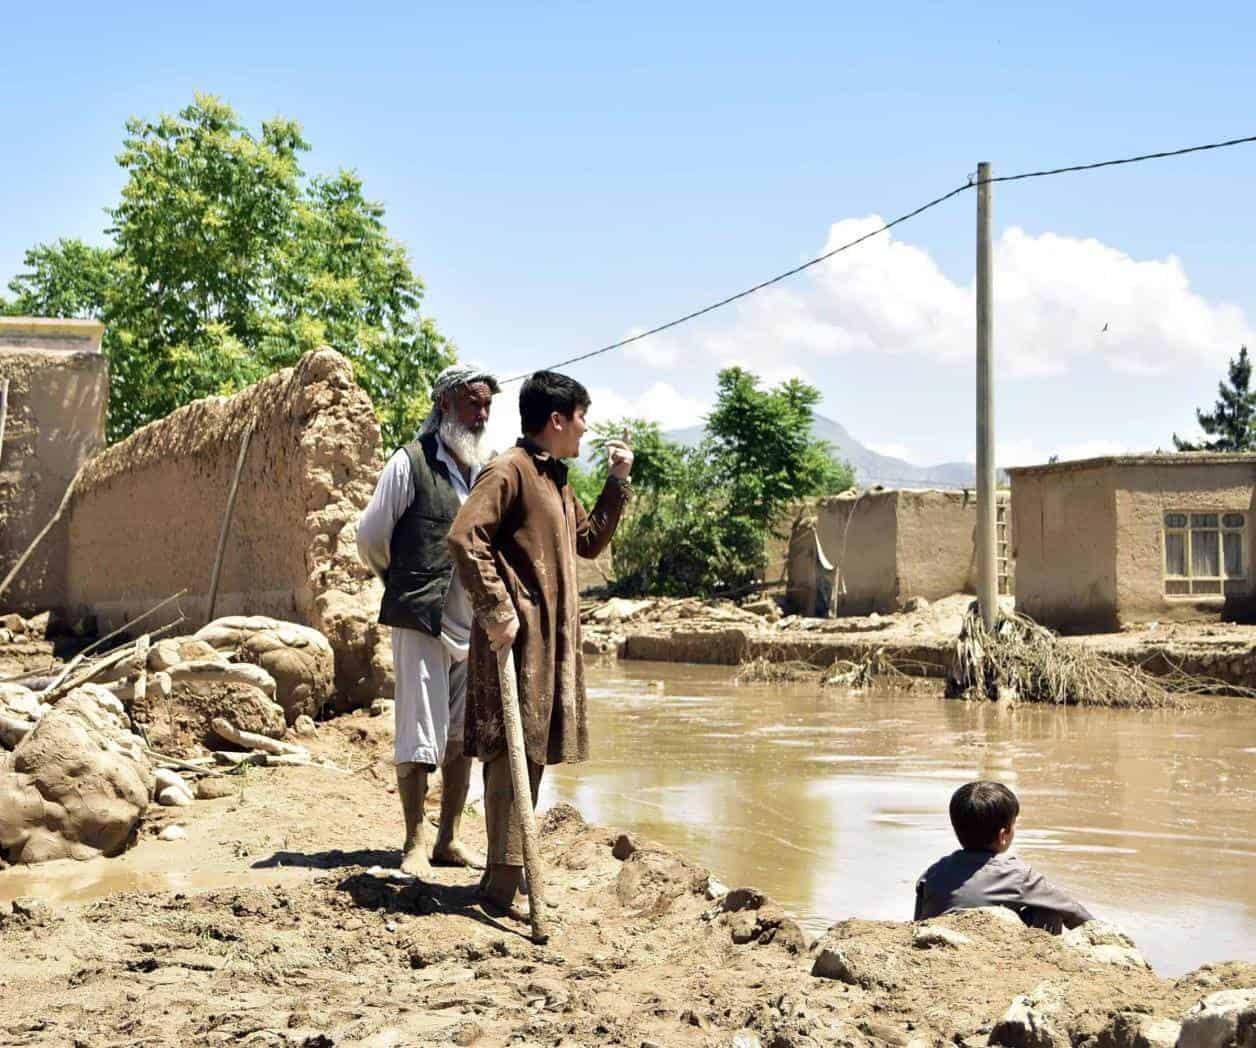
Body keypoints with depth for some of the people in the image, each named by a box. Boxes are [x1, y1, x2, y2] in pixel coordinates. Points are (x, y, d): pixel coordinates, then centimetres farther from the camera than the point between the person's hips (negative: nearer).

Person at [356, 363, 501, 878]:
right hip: (421, 623, -5)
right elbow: (370, 537, 1)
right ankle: (414, 845, 7)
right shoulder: (410, 464, -7)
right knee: (420, 737, -3)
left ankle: (449, 840, 21)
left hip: (474, 625, 5)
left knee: (461, 738, 11)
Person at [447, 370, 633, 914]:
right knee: (516, 750, -11)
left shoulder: (557, 480, 21)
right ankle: (504, 883, -10)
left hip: (553, 635, 10)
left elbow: (589, 541, 28)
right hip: (518, 634, -10)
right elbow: (465, 538, -19)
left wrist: (618, 481, 20)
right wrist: (497, 609, -23)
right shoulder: (508, 470, -10)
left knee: (532, 751, 12)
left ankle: (508, 871, 20)